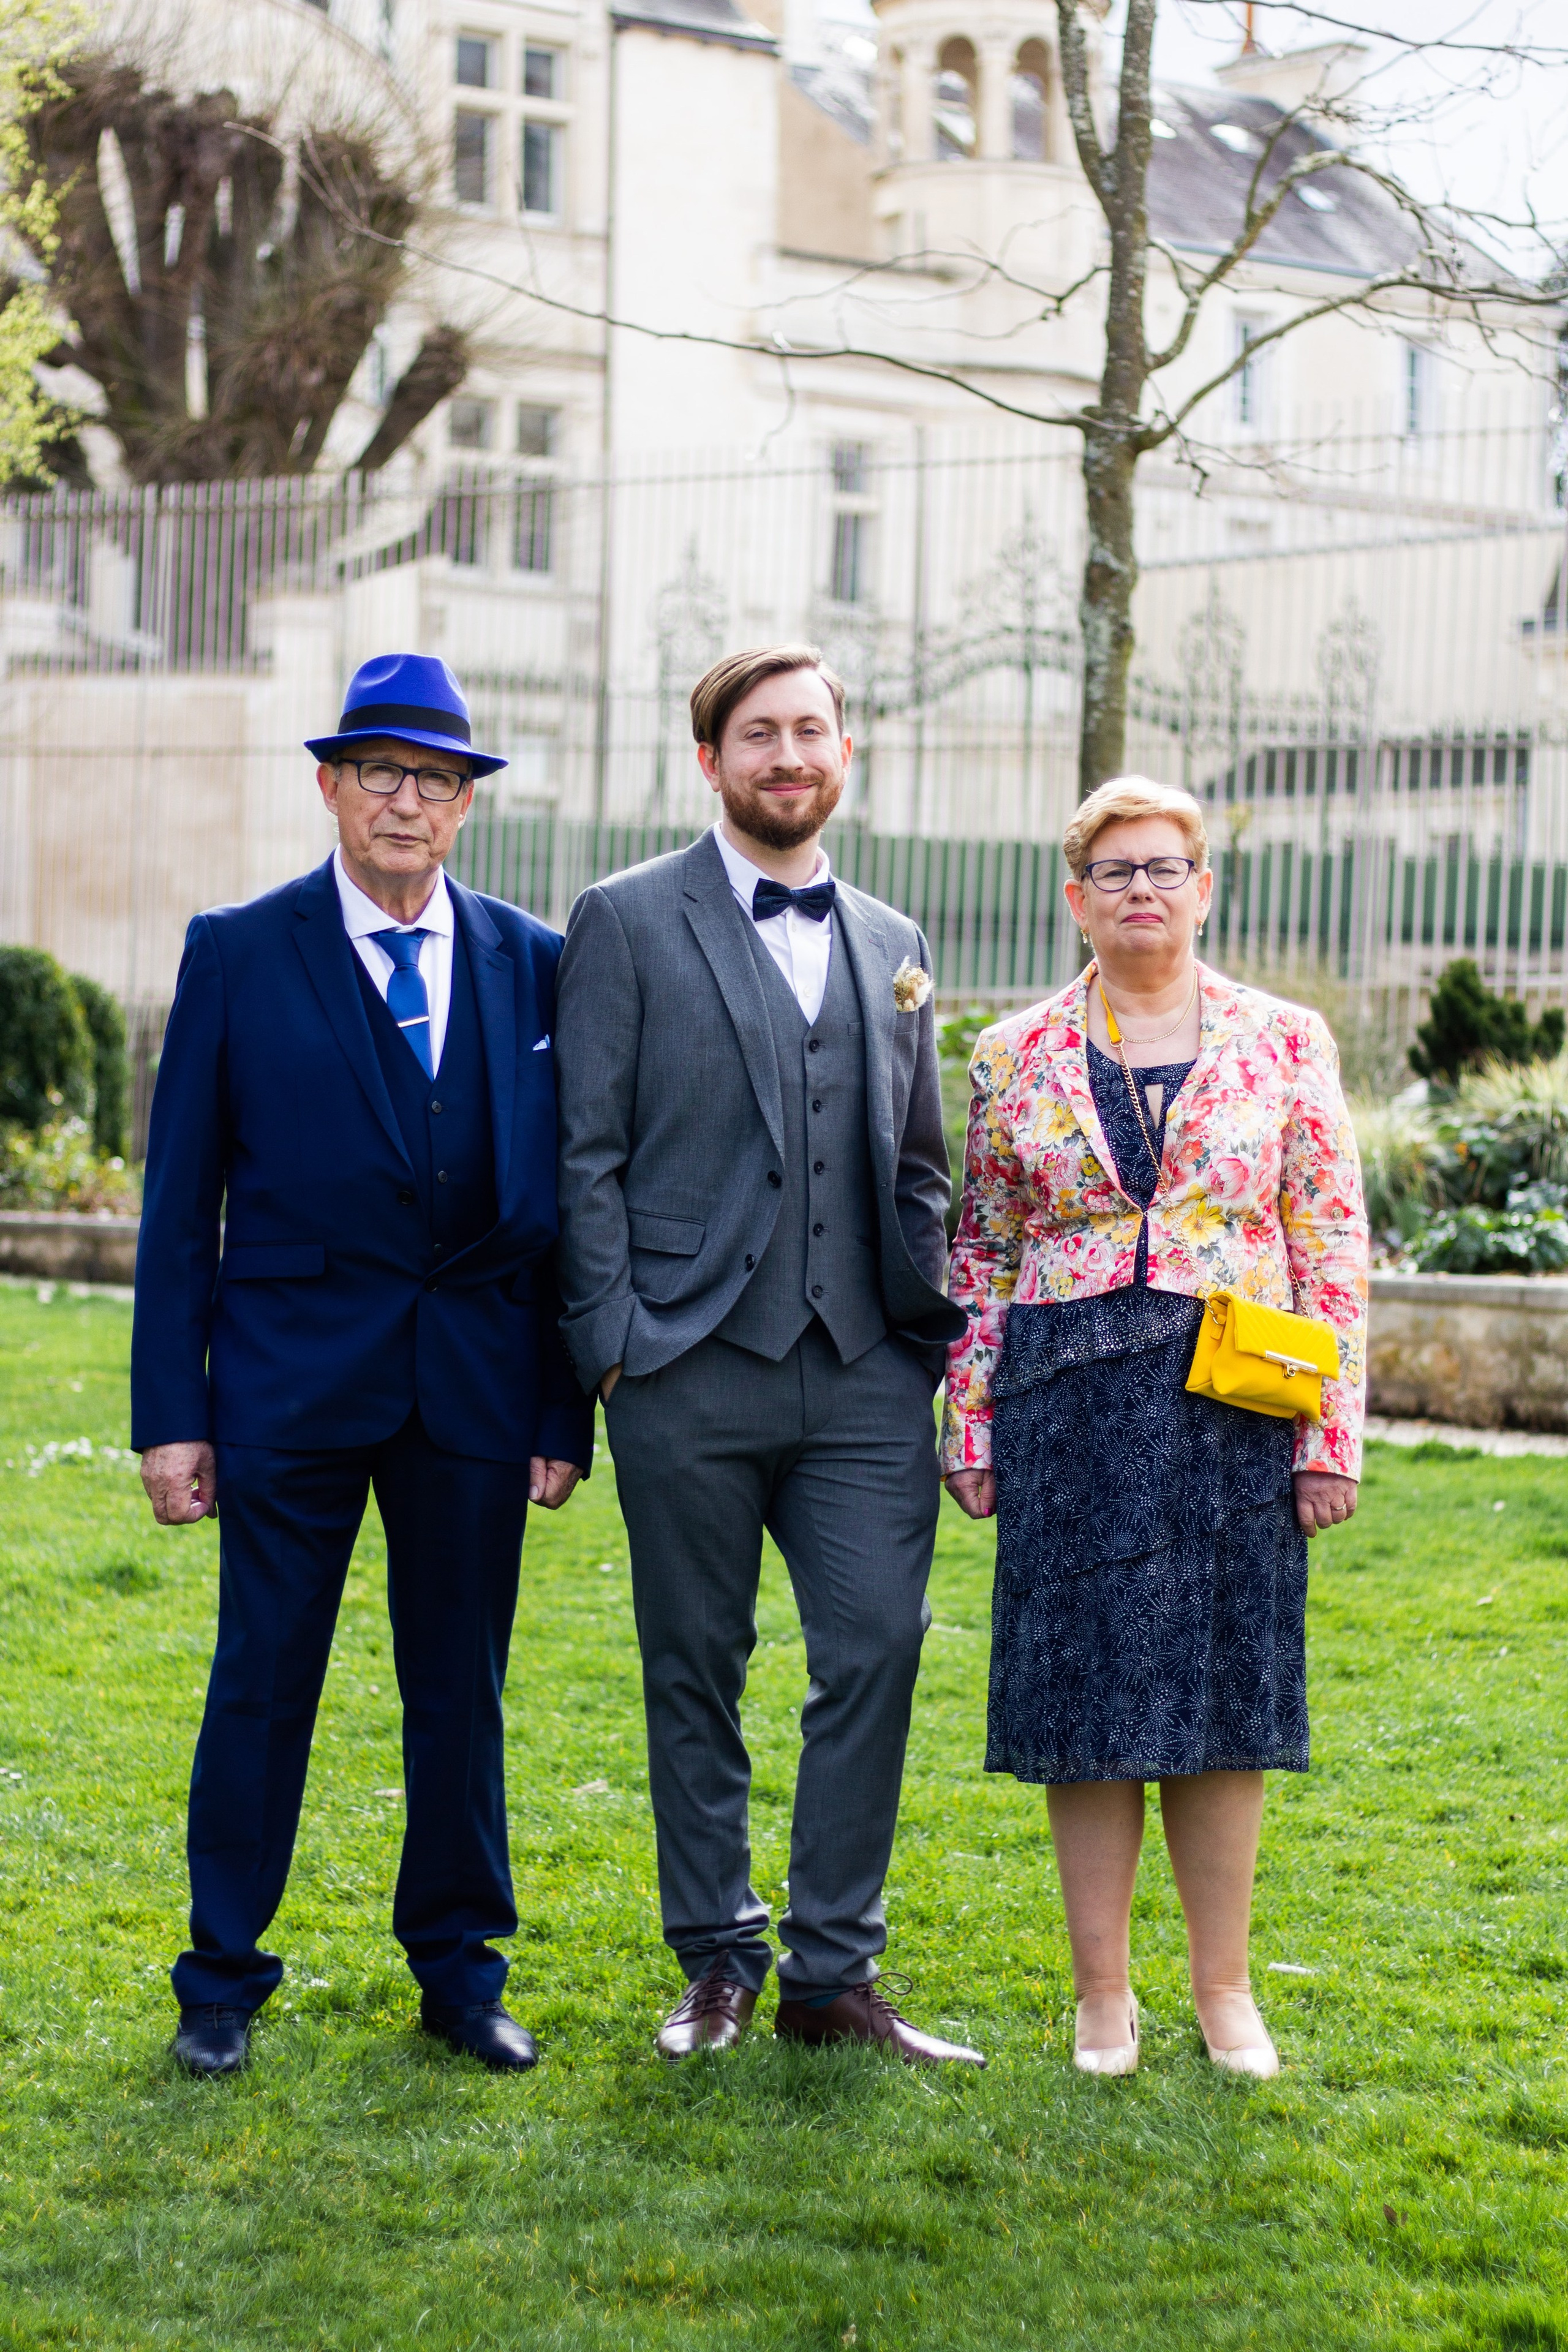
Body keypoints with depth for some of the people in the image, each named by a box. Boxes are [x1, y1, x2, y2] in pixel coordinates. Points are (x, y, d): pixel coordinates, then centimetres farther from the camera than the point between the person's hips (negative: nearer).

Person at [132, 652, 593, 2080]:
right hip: (291, 1375, -2)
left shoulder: (535, 966, 5)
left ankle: (460, 1973, 24)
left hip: (476, 1385, 2)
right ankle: (223, 1984, 18)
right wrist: (170, 1413, -5)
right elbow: (180, 1201, 0)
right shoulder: (239, 955, 0)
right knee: (262, 1683, 4)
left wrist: (565, 1409, 2)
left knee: (462, 1689, 10)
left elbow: (564, 1199, 6)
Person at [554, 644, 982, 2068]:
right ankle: (716, 1965, 19)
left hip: (865, 1375, 3)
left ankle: (833, 1973, 7)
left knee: (879, 1647, -5)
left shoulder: (892, 947, 16)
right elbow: (588, 1154, -1)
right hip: (693, 1368, -3)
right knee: (697, 1672, 6)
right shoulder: (627, 923, 3)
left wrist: (936, 1343, 9)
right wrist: (614, 1342, -8)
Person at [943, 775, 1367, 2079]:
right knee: (1085, 1694, 3)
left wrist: (1334, 1431, -3)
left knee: (1222, 1687, 5)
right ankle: (1103, 1993, 14)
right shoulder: (1014, 1058, 6)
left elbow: (1334, 1247, 2)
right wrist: (970, 1428, 5)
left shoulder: (1284, 1041, 4)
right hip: (1069, 1405, 1)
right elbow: (981, 1258, 10)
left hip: (1233, 1401, 0)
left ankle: (1225, 1985, 17)